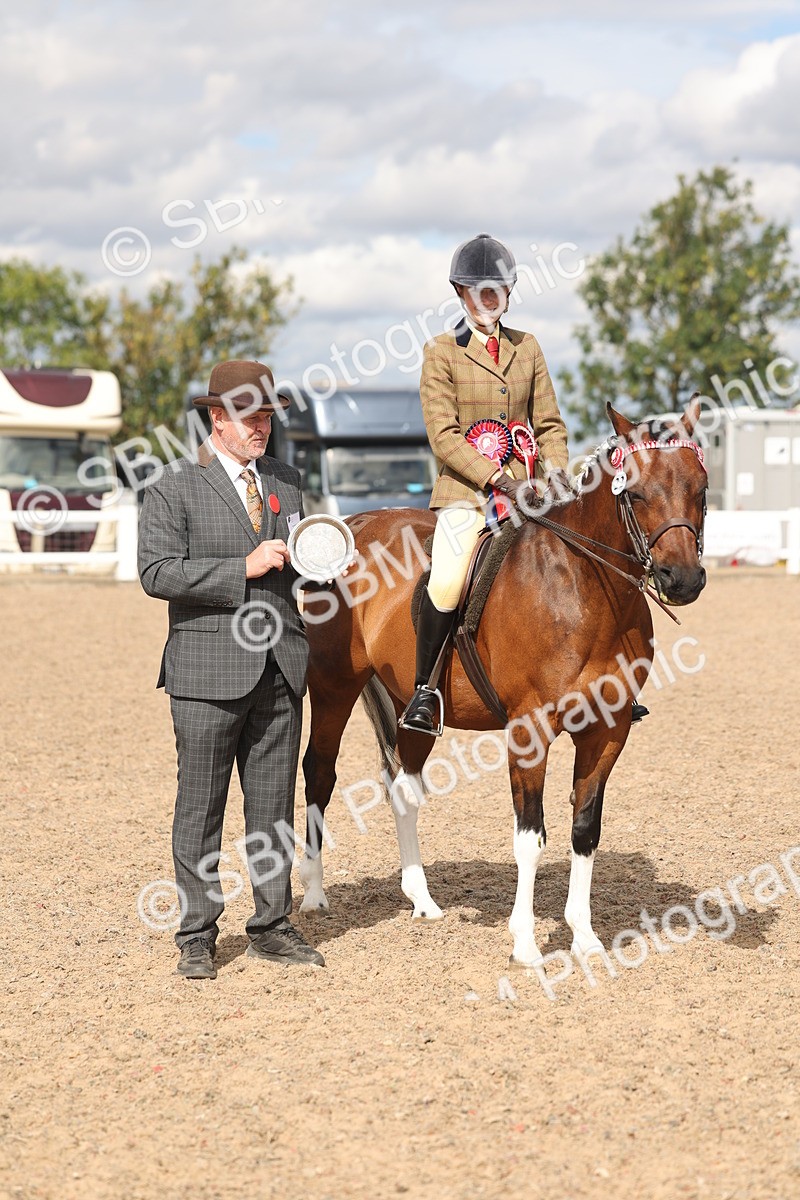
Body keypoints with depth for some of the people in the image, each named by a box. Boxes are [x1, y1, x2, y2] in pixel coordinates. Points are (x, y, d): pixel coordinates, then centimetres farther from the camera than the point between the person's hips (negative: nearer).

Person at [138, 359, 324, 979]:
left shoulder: (286, 481, 15)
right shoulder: (174, 487, -3)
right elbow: (156, 572, -12)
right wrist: (243, 568, -17)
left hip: (280, 668, 5)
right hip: (210, 670, -5)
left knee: (274, 803, 9)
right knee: (201, 806, 2)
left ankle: (273, 926, 19)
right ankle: (197, 937, 9)